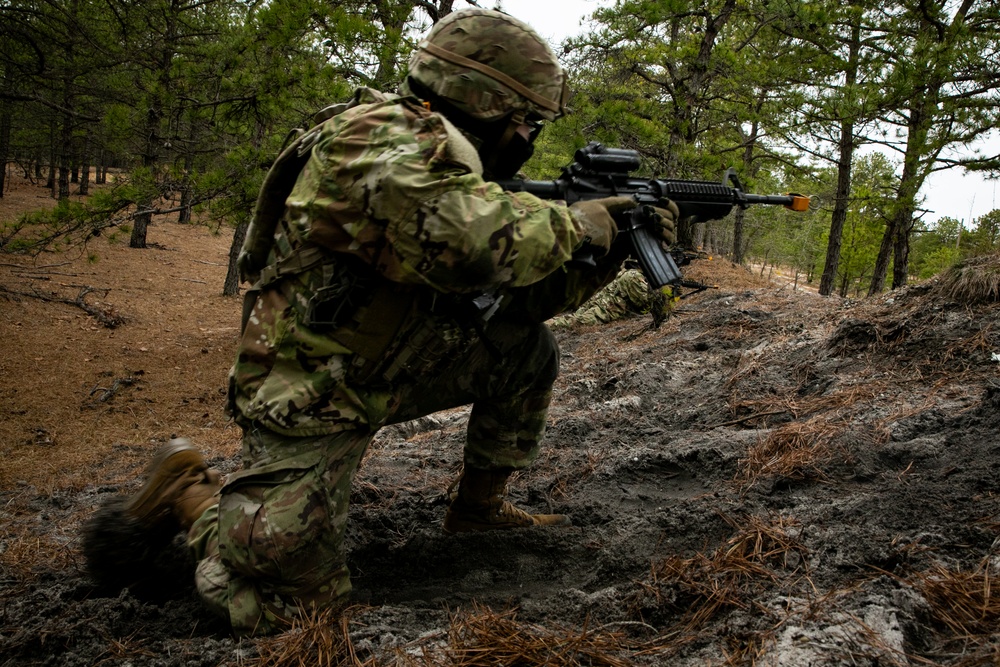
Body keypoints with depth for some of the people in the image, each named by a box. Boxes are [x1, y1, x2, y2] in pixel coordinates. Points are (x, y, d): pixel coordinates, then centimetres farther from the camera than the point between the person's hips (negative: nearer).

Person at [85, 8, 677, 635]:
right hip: (310, 395, -9)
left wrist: (612, 247, -2)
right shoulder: (382, 137, -23)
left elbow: (519, 298, 9)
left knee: (528, 351, 4)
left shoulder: (446, 159, 7)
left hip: (385, 367, 9)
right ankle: (191, 490, 12)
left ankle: (480, 506, 18)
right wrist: (580, 222, -21)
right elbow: (484, 244, -39)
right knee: (293, 598, -11)